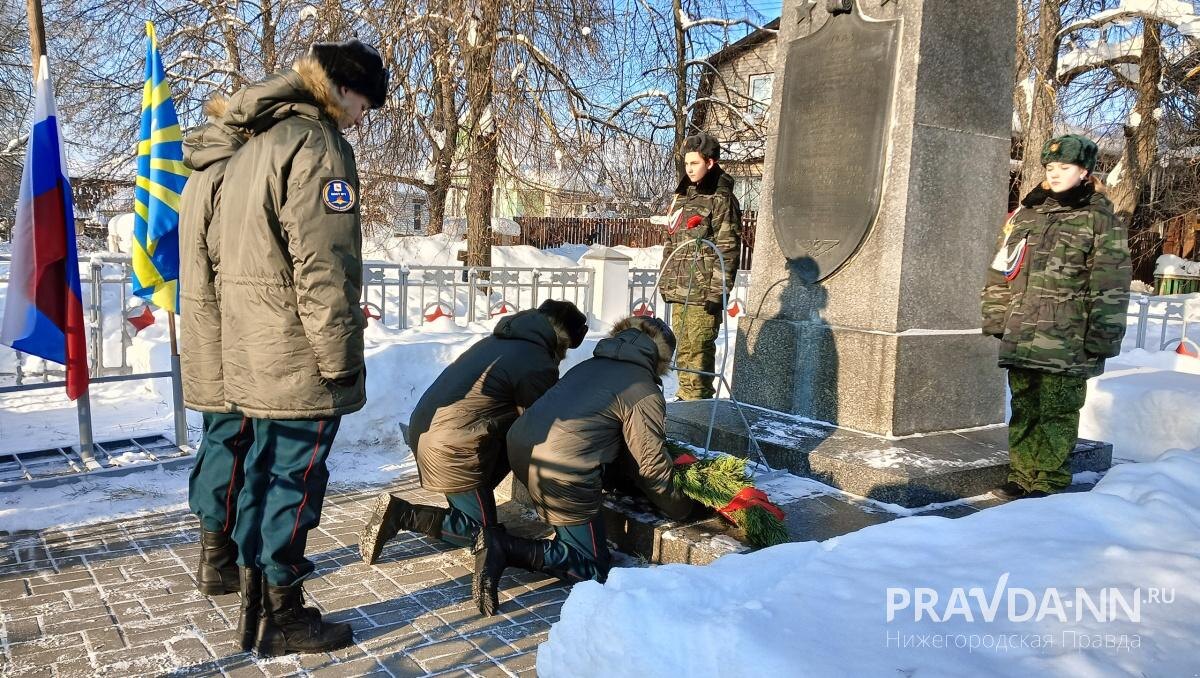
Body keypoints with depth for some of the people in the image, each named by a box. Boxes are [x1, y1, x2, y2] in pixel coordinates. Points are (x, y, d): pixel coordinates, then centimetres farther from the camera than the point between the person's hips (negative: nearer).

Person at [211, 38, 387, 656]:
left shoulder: (252, 148, 18)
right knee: (294, 484, 1)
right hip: (301, 365, -9)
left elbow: (220, 249, 20)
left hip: (251, 360, 9)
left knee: (261, 475, 17)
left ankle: (254, 600, 29)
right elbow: (322, 269, -21)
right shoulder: (316, 146, -14)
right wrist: (342, 360, -15)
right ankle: (284, 619, 14)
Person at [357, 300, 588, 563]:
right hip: (452, 448, -9)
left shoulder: (497, 341, 14)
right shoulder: (539, 365, -12)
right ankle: (402, 515, -7)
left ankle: (467, 503, 17)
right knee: (478, 530, 6)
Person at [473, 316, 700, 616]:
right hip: (562, 475, -8)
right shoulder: (645, 394, -2)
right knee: (594, 569, 7)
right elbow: (653, 465, 1)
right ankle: (506, 548, -11)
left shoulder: (590, 365, 19)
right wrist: (683, 507, 18)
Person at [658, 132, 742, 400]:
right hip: (679, 290, 8)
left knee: (698, 347, -7)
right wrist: (665, 280, 18)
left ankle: (698, 399, 0)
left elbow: (728, 248, -11)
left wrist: (718, 290, -16)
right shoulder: (681, 197, 19)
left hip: (703, 292, -8)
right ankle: (685, 395, 22)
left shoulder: (721, 199, -5)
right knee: (681, 348, 12)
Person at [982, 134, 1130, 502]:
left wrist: (1102, 336, -9)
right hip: (1021, 335, 5)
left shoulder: (1100, 219, 0)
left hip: (1066, 342, -5)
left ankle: (1050, 484, 10)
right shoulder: (1027, 213, 14)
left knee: (1057, 413, 1)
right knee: (1023, 410, 11)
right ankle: (1021, 478, 20)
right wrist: (995, 318, 12)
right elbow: (1001, 269, 16)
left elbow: (1110, 285, -4)